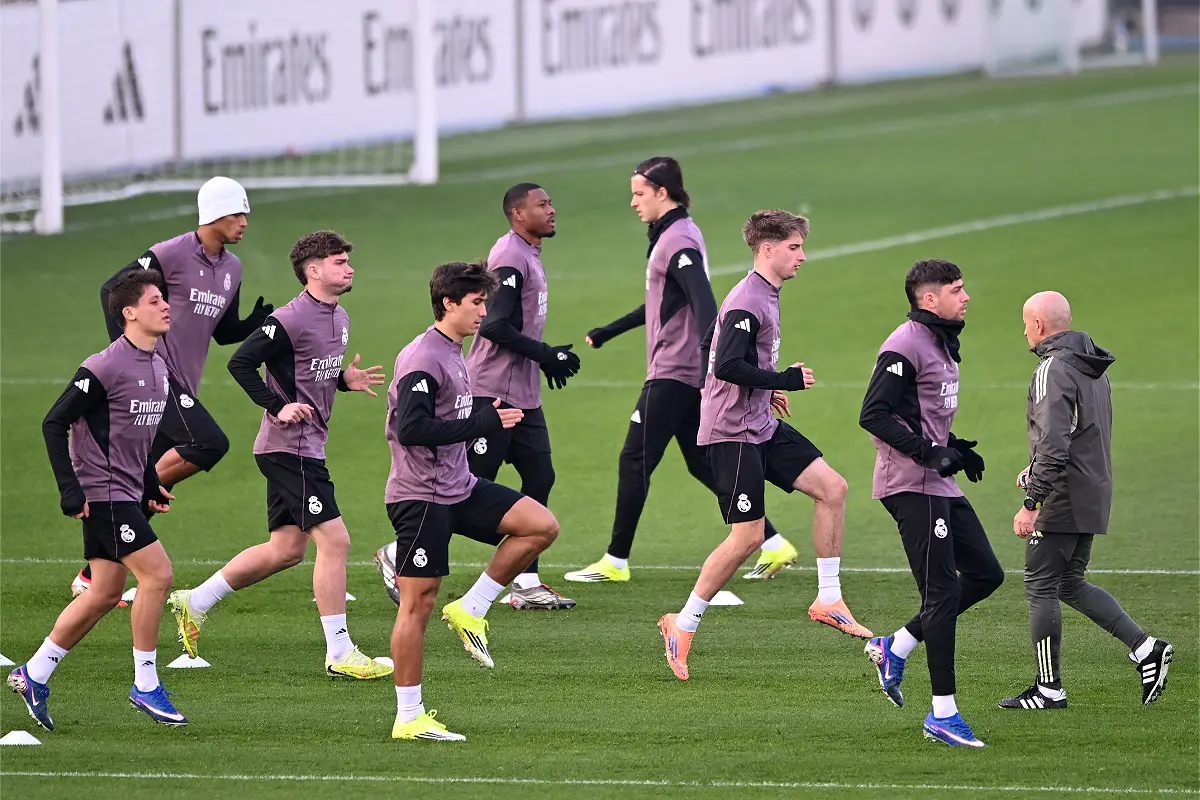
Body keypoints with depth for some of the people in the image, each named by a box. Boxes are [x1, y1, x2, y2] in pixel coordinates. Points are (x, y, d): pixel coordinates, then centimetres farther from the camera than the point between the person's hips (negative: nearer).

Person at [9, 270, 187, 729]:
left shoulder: (158, 368, 10)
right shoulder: (104, 369, -17)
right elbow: (55, 423, -15)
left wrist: (151, 485, 19)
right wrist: (69, 490, -18)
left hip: (127, 493, 9)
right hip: (102, 493, -9)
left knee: (105, 594, 10)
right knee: (157, 574, -13)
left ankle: (34, 674, 20)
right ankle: (145, 686, -4)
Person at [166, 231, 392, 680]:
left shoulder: (339, 318, 12)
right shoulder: (290, 320, -17)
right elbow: (240, 363, -18)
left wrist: (345, 380, 5)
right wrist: (278, 407, -23)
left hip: (307, 447, 10)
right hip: (289, 446, -10)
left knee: (286, 549, 13)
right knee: (334, 539, -11)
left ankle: (195, 603, 25)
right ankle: (339, 654, -5)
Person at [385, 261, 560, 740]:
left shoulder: (453, 354, 14)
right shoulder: (424, 360, -17)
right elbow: (411, 430, -25)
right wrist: (483, 424, -23)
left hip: (457, 488, 9)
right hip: (420, 497, -9)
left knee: (542, 526, -1)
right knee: (419, 602, -5)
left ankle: (471, 611, 5)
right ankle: (408, 718, 1)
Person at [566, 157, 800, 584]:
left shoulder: (678, 242, -15)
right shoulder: (671, 236, 16)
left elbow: (704, 305, -26)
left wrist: (710, 363, -36)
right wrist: (606, 333, 37)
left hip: (673, 373, -10)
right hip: (690, 373, 10)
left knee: (634, 462, -3)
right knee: (703, 464, 11)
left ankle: (616, 561, 2)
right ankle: (773, 545, 8)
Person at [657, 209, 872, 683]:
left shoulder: (766, 296, 13)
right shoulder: (747, 303, -18)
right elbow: (727, 366, -28)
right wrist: (786, 380, -20)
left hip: (761, 427, 10)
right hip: (731, 434, -10)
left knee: (832, 487, 2)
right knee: (748, 536, -9)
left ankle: (829, 601, 8)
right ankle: (683, 625, 3)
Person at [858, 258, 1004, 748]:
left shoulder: (942, 345, 17)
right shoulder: (906, 346, -14)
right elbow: (874, 415, -20)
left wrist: (956, 450, 11)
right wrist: (929, 452, -22)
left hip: (940, 486, 10)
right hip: (911, 486, -10)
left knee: (985, 574, 9)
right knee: (943, 591, -9)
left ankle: (895, 648, 18)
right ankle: (943, 715, -5)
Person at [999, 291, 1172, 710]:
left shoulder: (1054, 370, -17)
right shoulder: (1093, 369, 13)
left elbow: (1054, 443, -25)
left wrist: (1030, 504, -25)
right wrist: (1035, 471, 24)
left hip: (1062, 501, -9)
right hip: (1094, 493, 9)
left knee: (1041, 587, 0)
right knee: (1071, 584, 17)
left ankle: (1049, 688, 5)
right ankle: (1145, 647, 7)